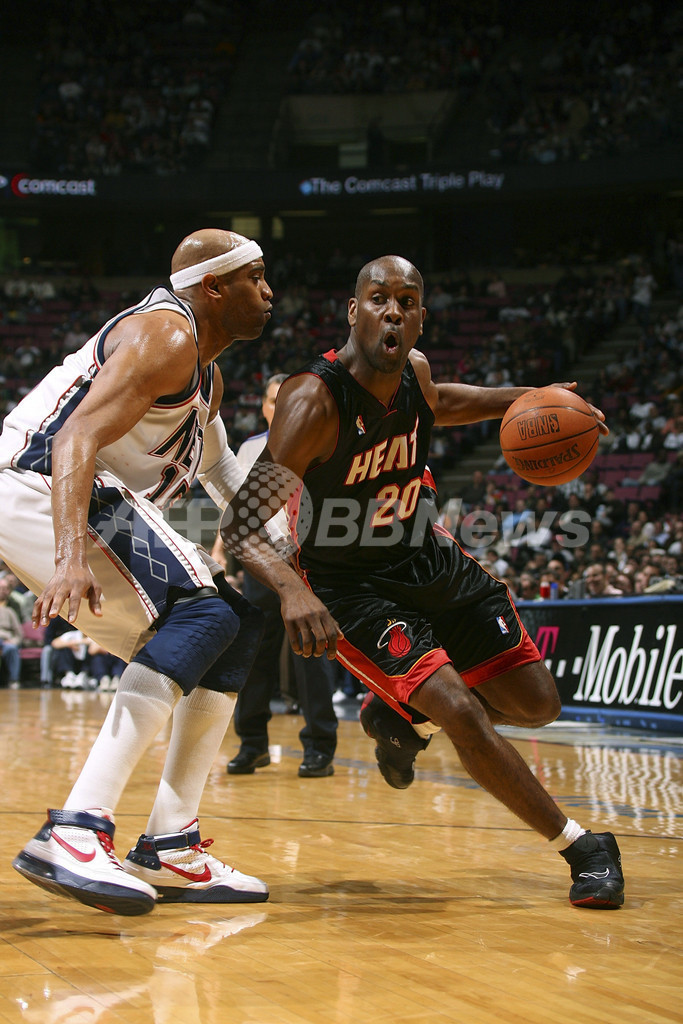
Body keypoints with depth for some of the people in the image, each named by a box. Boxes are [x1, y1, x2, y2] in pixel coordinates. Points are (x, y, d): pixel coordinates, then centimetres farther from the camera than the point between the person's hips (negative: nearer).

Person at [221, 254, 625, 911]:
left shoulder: (415, 371, -8)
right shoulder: (314, 401, -29)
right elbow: (239, 523, -35)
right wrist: (292, 589, -54)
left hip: (427, 560, 7)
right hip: (350, 583, -7)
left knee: (537, 704, 6)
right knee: (462, 713, -23)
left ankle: (400, 715, 29)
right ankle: (580, 847, -4)